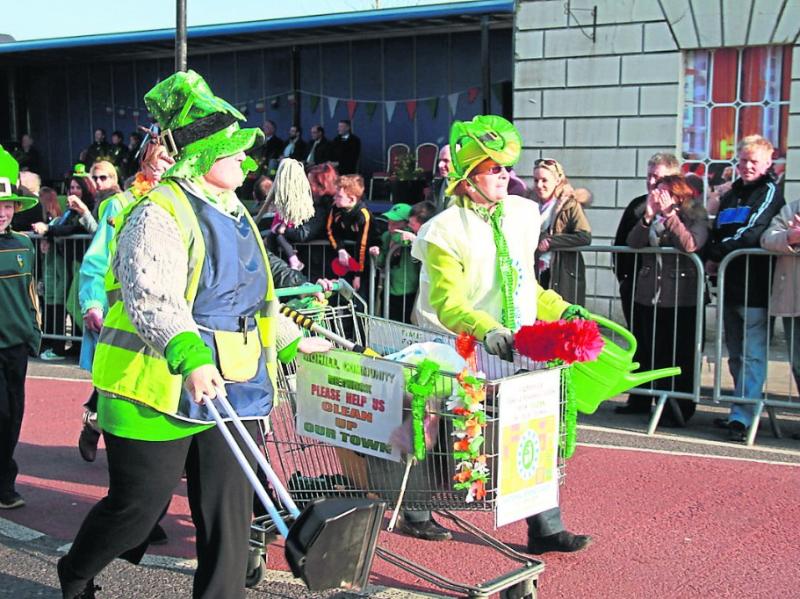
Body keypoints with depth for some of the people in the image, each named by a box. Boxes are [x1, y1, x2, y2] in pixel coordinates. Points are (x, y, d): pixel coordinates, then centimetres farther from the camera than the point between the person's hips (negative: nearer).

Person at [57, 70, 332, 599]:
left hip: (232, 392, 7)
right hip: (160, 393, -7)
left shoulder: (236, 216, 15)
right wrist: (189, 357, -43)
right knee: (137, 508, 9)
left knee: (229, 512, 5)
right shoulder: (160, 213, -14)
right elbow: (150, 297, -29)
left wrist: (295, 341, 27)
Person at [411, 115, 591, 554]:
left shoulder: (520, 215, 7)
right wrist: (488, 332, -39)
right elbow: (449, 304, -23)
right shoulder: (445, 230, -13)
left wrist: (563, 311, 8)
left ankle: (545, 529, 11)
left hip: (515, 352, 5)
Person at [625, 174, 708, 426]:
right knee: (653, 355, 9)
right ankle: (663, 404, 19)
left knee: (679, 357, -2)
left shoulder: (696, 217, 0)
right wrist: (648, 216, -15)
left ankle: (680, 410, 8)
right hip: (649, 297, 5)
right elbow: (632, 243, -3)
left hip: (681, 300, -5)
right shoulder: (652, 218, 13)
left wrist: (669, 214, -21)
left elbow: (691, 245, -21)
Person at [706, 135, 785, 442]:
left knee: (752, 356, -8)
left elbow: (751, 233, -14)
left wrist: (717, 256, -8)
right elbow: (715, 233, 24)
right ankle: (744, 406, 21)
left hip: (755, 287, -7)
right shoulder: (731, 196, 21)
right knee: (735, 356, 12)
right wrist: (712, 257, 4)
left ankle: (742, 417, -11)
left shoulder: (770, 192, -2)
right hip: (730, 285, 8)